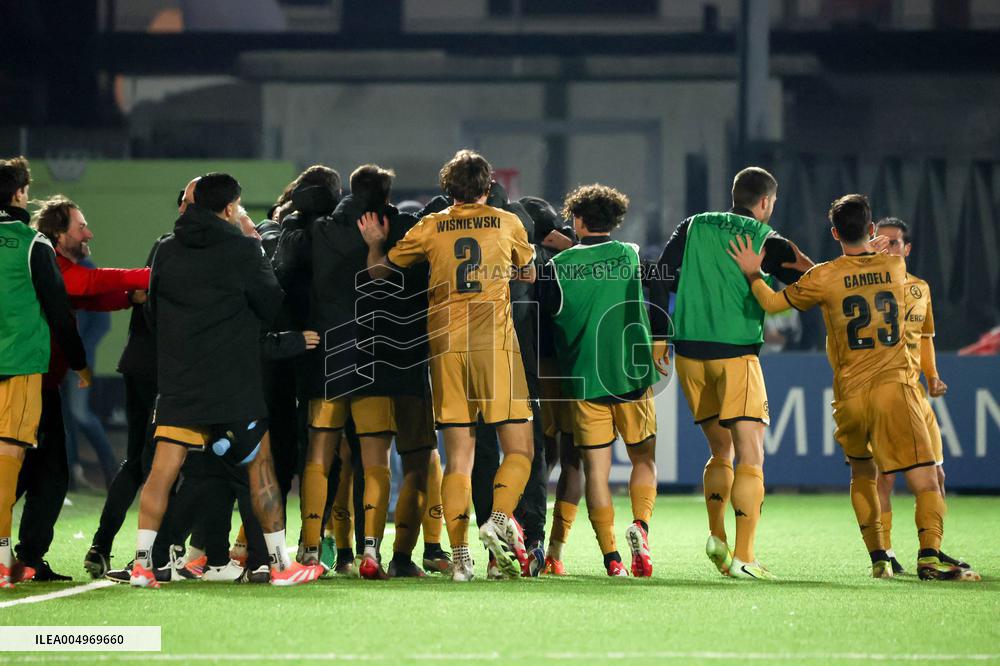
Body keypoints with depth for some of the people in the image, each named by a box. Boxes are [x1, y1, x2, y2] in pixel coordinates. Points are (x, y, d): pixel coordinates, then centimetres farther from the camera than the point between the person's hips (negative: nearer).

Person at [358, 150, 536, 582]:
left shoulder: (429, 228, 9)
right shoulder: (507, 223, 8)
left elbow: (378, 269, 19)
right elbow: (530, 274, 24)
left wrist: (375, 243, 39)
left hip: (446, 347, 2)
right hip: (495, 343, -2)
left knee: (458, 459, 4)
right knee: (519, 450, 3)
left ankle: (460, 556, -4)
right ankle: (498, 521, -22)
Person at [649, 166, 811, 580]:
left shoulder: (695, 226, 12)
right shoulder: (762, 237, 2)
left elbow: (661, 276, 4)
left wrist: (661, 334, 5)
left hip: (689, 352, 4)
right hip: (736, 352, -4)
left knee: (720, 450, 18)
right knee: (750, 457, -4)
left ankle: (717, 536, 3)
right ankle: (743, 557, -13)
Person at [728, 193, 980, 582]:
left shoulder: (824, 278, -3)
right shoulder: (895, 268, 6)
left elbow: (772, 303, 5)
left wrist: (752, 274, 18)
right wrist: (806, 264, 22)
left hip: (850, 396, 1)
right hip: (895, 389, -1)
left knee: (862, 474, 24)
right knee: (926, 480, -8)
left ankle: (878, 559, 18)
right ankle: (929, 555, -29)